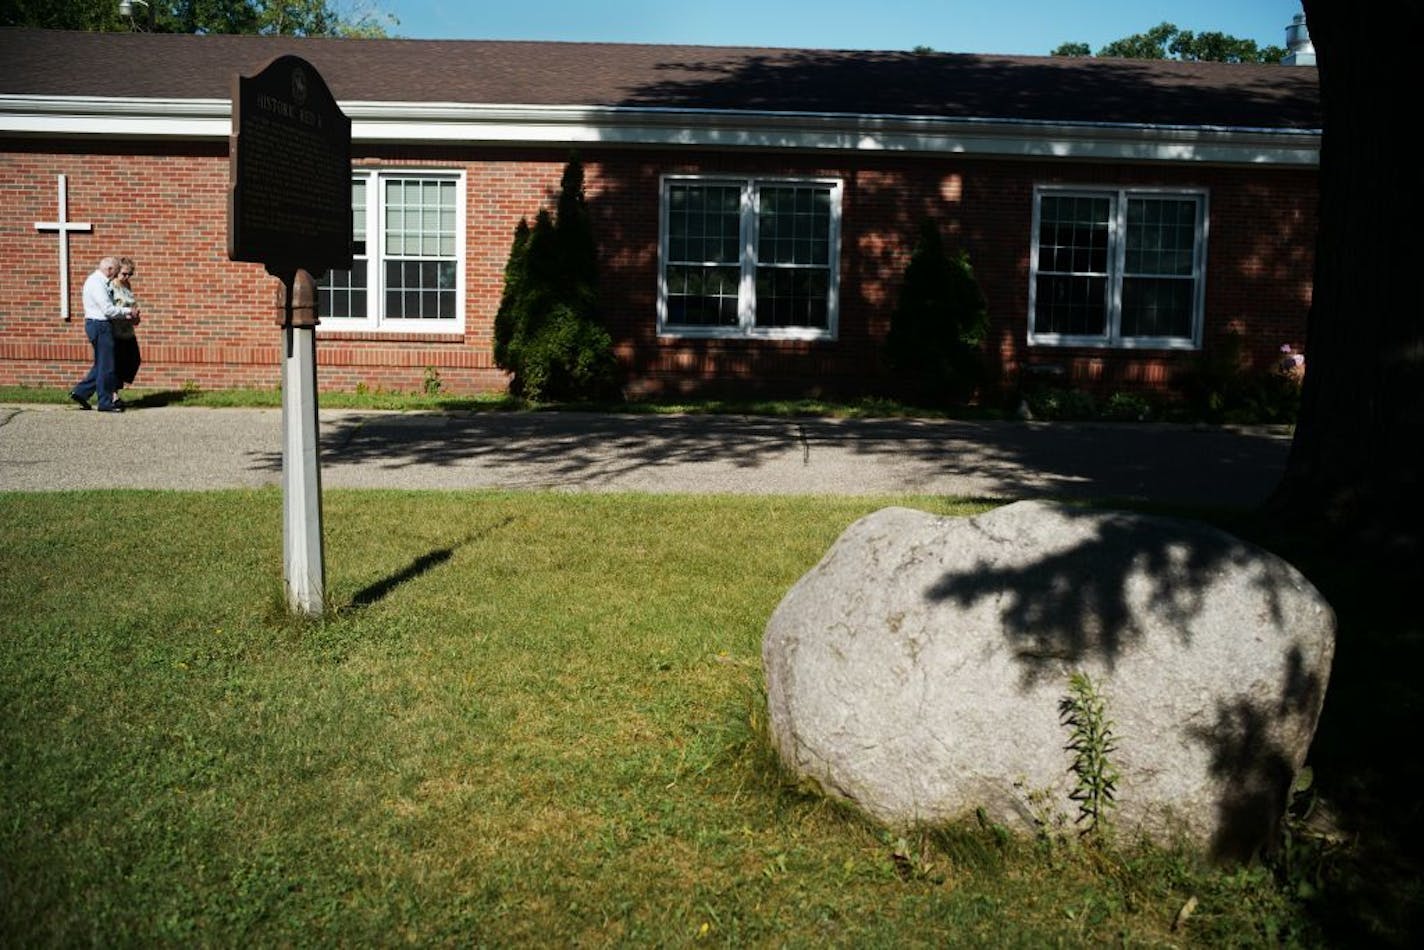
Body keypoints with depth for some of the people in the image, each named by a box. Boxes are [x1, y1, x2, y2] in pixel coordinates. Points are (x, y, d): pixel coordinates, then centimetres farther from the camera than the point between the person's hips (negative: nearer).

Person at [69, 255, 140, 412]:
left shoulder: (97, 281, 16)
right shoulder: (97, 283, -17)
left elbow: (107, 307, 17)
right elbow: (108, 310, -22)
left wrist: (127, 315, 7)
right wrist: (128, 311, -11)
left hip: (98, 325, 10)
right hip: (100, 326, -10)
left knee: (101, 364, 18)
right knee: (106, 366, -3)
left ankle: (80, 392, 20)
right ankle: (106, 403, 3)